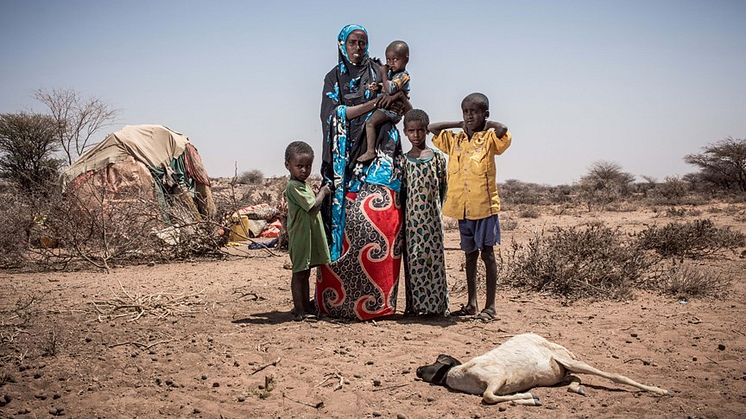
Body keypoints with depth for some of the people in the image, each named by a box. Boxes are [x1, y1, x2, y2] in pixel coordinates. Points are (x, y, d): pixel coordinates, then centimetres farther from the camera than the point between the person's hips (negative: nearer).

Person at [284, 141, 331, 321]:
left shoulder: (302, 185, 15)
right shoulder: (294, 186, -17)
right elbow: (313, 206, -22)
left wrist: (320, 193, 8)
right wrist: (323, 192, -9)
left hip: (310, 236, 10)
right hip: (300, 237, -10)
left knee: (305, 273, 17)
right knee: (299, 273, -4)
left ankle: (305, 306, 26)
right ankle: (299, 310, 0)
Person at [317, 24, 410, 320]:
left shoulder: (379, 72, 14)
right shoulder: (334, 78, 13)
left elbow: (406, 107, 12)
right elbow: (334, 114, -3)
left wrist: (393, 100, -11)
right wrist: (373, 104, -12)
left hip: (379, 152, 0)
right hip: (346, 156, 0)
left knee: (377, 218, -13)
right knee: (346, 220, -6)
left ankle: (376, 300, -11)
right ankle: (339, 298, -1)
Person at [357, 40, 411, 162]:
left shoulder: (403, 76, -18)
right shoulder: (391, 72, 11)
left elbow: (390, 89, -30)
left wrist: (383, 74, -19)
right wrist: (378, 86, 1)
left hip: (392, 109, -11)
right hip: (385, 106, 11)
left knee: (370, 123, -21)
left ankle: (370, 151, -24)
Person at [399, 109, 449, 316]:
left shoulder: (437, 157, 3)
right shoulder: (403, 160, 6)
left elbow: (443, 186, 7)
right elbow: (402, 190, 8)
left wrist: (435, 207, 2)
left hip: (431, 216, -1)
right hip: (411, 218, 1)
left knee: (434, 257, 0)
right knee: (412, 259, 2)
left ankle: (436, 304, 6)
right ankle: (414, 304, 9)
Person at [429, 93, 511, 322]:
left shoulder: (489, 138, -4)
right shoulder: (454, 140, 10)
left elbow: (503, 130, -24)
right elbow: (430, 128, 12)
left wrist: (486, 124, -5)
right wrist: (459, 124, 8)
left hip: (485, 206, -5)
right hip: (462, 207, 5)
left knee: (487, 254, 1)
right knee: (470, 254, 13)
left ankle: (490, 306, 6)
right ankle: (471, 303, 22)